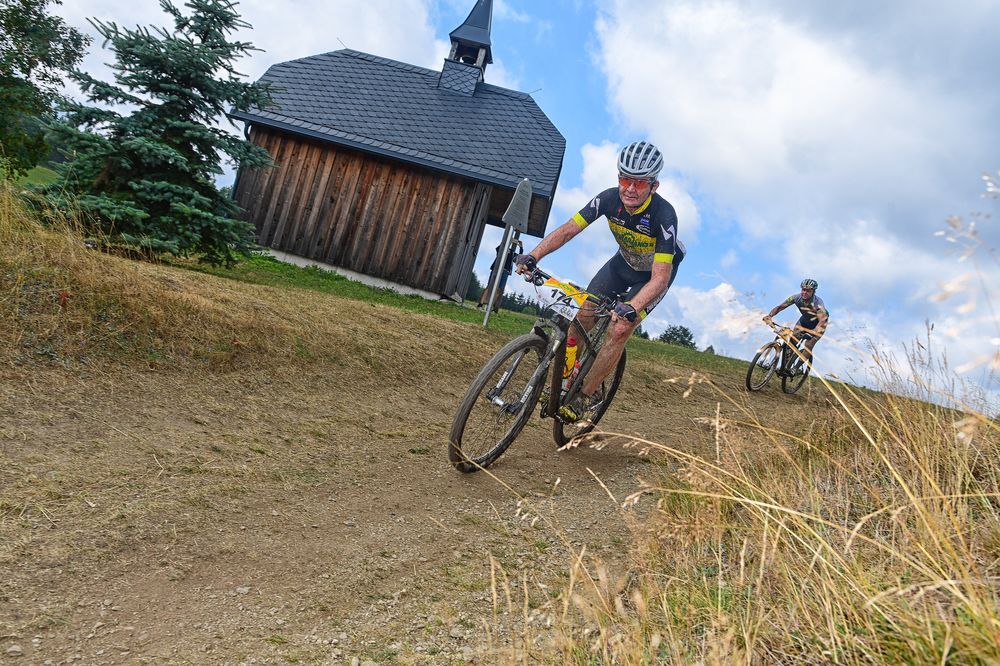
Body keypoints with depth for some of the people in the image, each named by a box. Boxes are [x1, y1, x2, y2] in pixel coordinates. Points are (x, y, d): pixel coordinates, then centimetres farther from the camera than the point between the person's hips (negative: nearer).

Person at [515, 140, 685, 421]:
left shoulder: (664, 215, -36)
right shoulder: (610, 198, -24)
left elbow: (660, 278, -40)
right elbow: (567, 230, -23)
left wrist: (630, 308, -56)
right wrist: (533, 256, -38)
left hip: (655, 273, -4)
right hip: (623, 262, 5)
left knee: (619, 330, -19)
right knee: (584, 315, -8)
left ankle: (585, 396, -4)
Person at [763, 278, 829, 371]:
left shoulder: (818, 303, -37)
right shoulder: (797, 297, -26)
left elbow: (822, 320, -50)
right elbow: (779, 307, -24)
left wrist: (813, 332, -68)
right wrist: (769, 315, -44)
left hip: (817, 324, -4)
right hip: (805, 320, 4)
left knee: (808, 345, -17)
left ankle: (797, 367, -1)